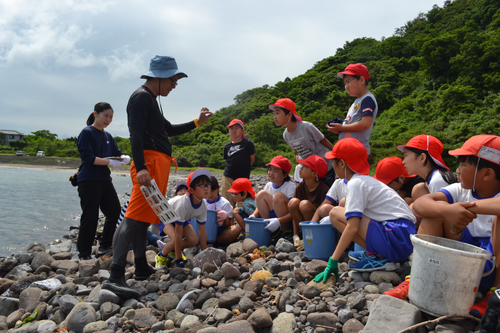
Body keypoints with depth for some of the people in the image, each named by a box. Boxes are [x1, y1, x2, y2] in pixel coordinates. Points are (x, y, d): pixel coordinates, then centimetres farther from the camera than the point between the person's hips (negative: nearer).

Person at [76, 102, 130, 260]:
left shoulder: (108, 136, 15)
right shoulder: (87, 133, -8)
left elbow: (116, 153, 14)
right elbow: (88, 157, -18)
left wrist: (124, 158, -10)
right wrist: (110, 162, -25)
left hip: (105, 180, 8)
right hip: (89, 181, -8)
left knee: (114, 212, 12)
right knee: (90, 218, -4)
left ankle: (105, 246, 27)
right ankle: (84, 255, 7)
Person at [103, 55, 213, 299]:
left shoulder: (150, 100, 27)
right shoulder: (141, 97, -6)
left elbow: (169, 130, 34)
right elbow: (136, 134, -17)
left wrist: (196, 122, 28)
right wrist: (140, 167, -28)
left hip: (158, 164, 11)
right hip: (150, 162, -11)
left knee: (144, 219, 14)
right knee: (135, 218, -18)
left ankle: (142, 267, 23)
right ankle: (115, 277, -22)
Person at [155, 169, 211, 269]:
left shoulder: (203, 205, -24)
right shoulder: (183, 203, -43)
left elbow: (202, 231, -14)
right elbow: (178, 233, -39)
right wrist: (178, 259, -34)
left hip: (183, 218, 6)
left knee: (193, 241, -13)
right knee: (176, 240, -29)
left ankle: (174, 249, 17)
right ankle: (161, 255, 2)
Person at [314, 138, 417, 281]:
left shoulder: (356, 183, -10)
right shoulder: (366, 180, 18)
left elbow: (352, 227, -20)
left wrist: (332, 262, -19)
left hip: (397, 238, -10)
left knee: (336, 213, -11)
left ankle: (380, 259, -10)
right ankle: (378, 254, 7)